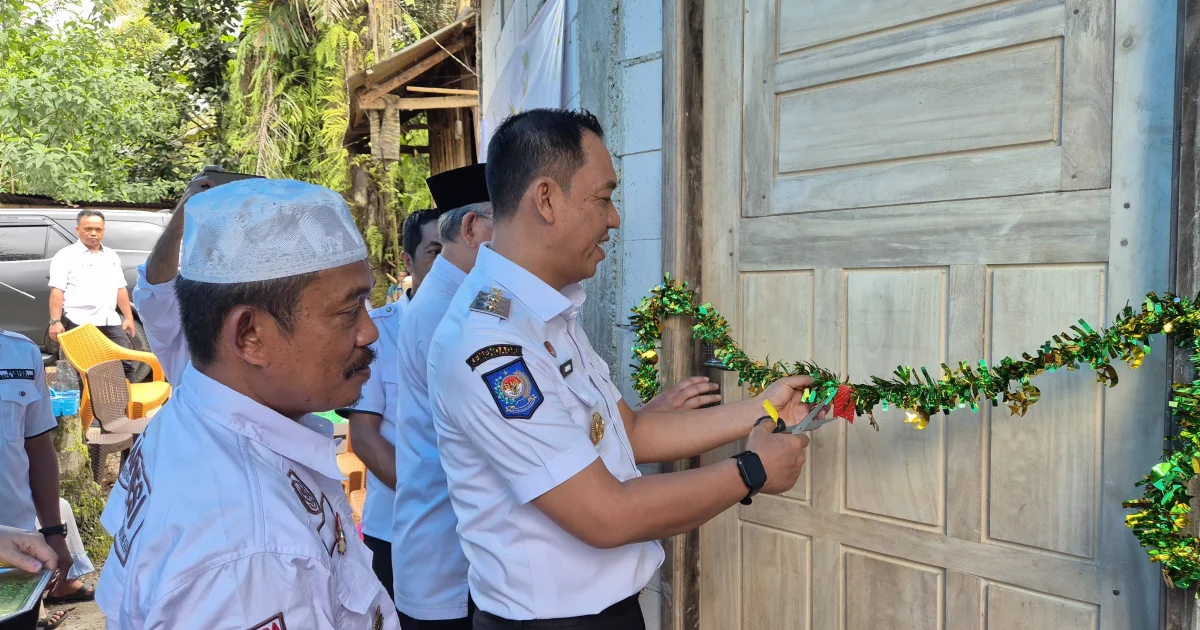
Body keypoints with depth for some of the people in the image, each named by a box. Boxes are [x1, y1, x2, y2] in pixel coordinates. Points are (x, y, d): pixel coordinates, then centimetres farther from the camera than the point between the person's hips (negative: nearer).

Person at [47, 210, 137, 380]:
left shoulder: (111, 256, 18)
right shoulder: (66, 256, 0)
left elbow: (120, 289, 20)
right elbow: (57, 291, -7)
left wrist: (128, 317, 14)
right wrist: (55, 321, -16)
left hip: (110, 322, 5)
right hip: (79, 323, -5)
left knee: (126, 363, 4)